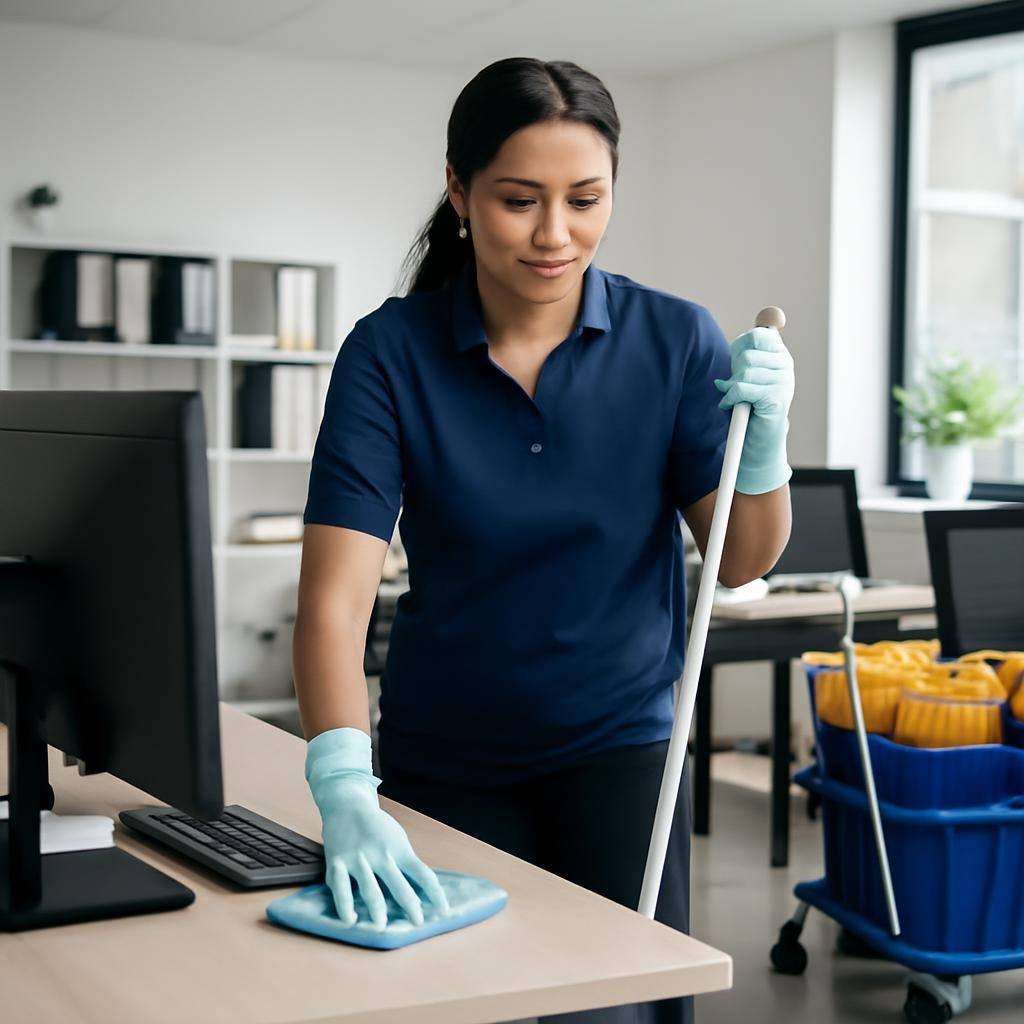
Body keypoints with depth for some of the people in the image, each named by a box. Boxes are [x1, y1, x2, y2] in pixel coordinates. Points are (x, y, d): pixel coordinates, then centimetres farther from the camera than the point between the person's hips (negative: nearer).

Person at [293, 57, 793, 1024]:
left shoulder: (674, 338, -9)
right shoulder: (389, 351, -14)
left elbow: (741, 563, -8)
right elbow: (335, 597, -22)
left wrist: (763, 441, -28)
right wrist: (343, 788, -37)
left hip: (617, 743, 0)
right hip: (441, 759, 0)